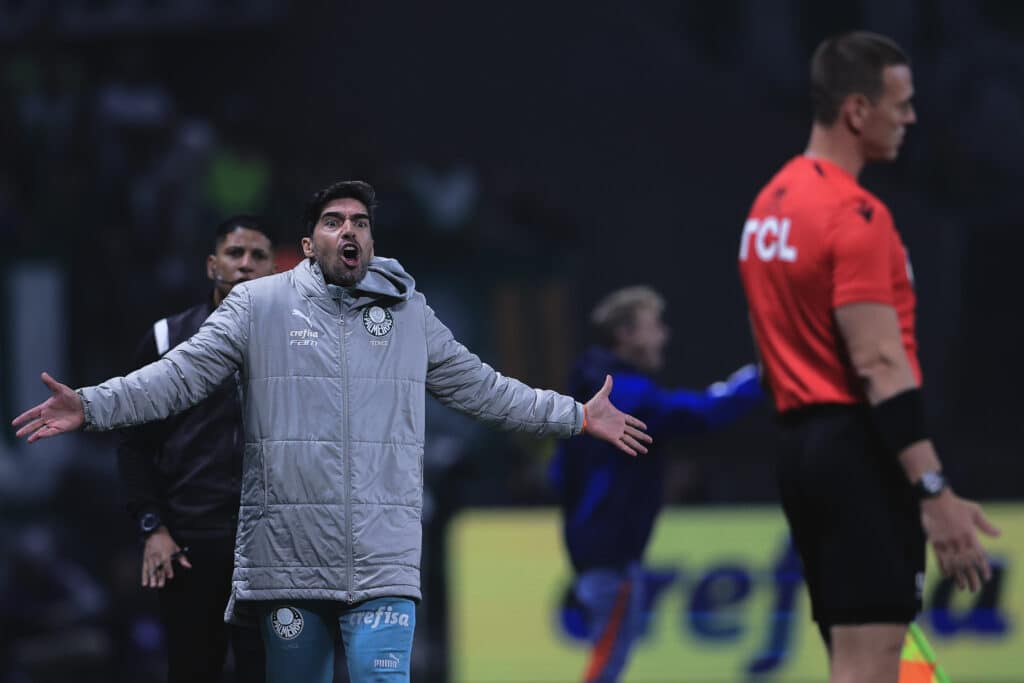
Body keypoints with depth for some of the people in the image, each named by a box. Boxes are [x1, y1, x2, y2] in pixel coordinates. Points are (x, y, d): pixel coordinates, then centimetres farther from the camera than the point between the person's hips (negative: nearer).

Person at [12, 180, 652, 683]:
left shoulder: (409, 314, 14)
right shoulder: (259, 304, 5)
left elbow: (481, 387, 22)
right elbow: (180, 376, 0)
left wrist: (580, 416, 23)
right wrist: (90, 406, -12)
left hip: (383, 567, 1)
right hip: (288, 562, -1)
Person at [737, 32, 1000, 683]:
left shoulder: (770, 204, 15)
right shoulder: (856, 215, -14)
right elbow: (880, 365, -20)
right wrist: (934, 490, -23)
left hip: (803, 441, 10)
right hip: (861, 448, -10)